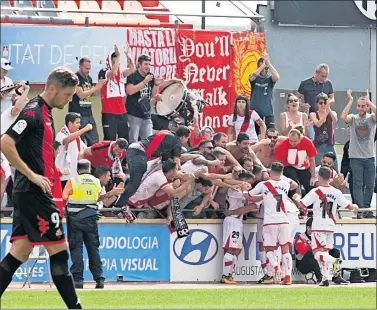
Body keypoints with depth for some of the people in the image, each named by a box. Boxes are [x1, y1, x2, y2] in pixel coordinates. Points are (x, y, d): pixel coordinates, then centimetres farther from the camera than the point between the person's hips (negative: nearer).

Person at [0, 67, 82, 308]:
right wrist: (32, 175, -20)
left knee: (21, 251, 9)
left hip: (28, 192, 10)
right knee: (58, 249, -6)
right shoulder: (33, 112, -14)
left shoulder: (45, 112, 15)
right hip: (34, 192, -10)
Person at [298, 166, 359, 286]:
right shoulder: (336, 192, 2)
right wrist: (355, 207, 28)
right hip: (330, 227, 5)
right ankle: (325, 279, 8)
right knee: (325, 253, 14)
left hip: (318, 227, -5)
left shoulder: (315, 192, -9)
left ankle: (335, 261, -35)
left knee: (318, 253, -6)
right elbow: (348, 205, 5)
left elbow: (302, 205, -10)